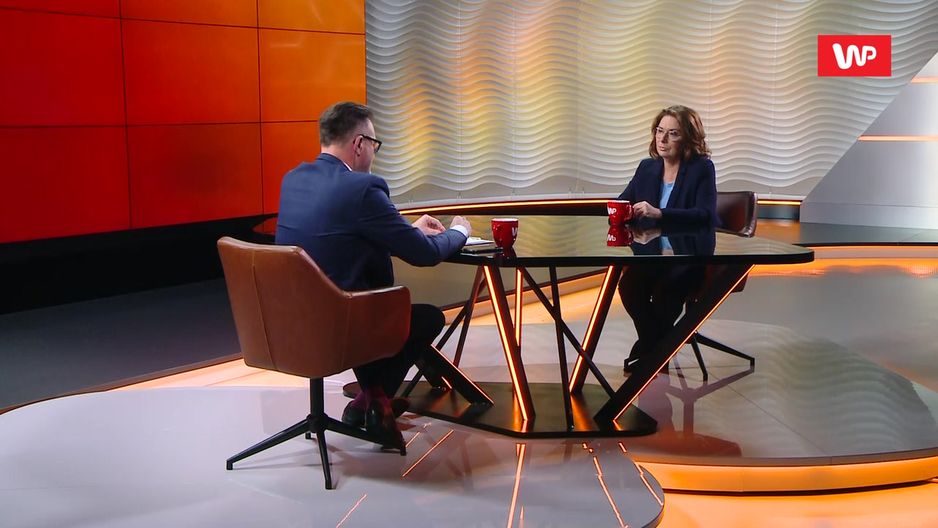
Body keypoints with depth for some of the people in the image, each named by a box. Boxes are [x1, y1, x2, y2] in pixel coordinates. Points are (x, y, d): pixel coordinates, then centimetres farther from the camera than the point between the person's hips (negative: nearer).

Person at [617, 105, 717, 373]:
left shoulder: (702, 168, -5)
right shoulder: (647, 167, 11)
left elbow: (705, 215, -17)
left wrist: (659, 213, -28)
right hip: (655, 255, 5)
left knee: (665, 289, -32)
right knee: (628, 284, -24)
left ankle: (646, 352, -7)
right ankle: (656, 352, -4)